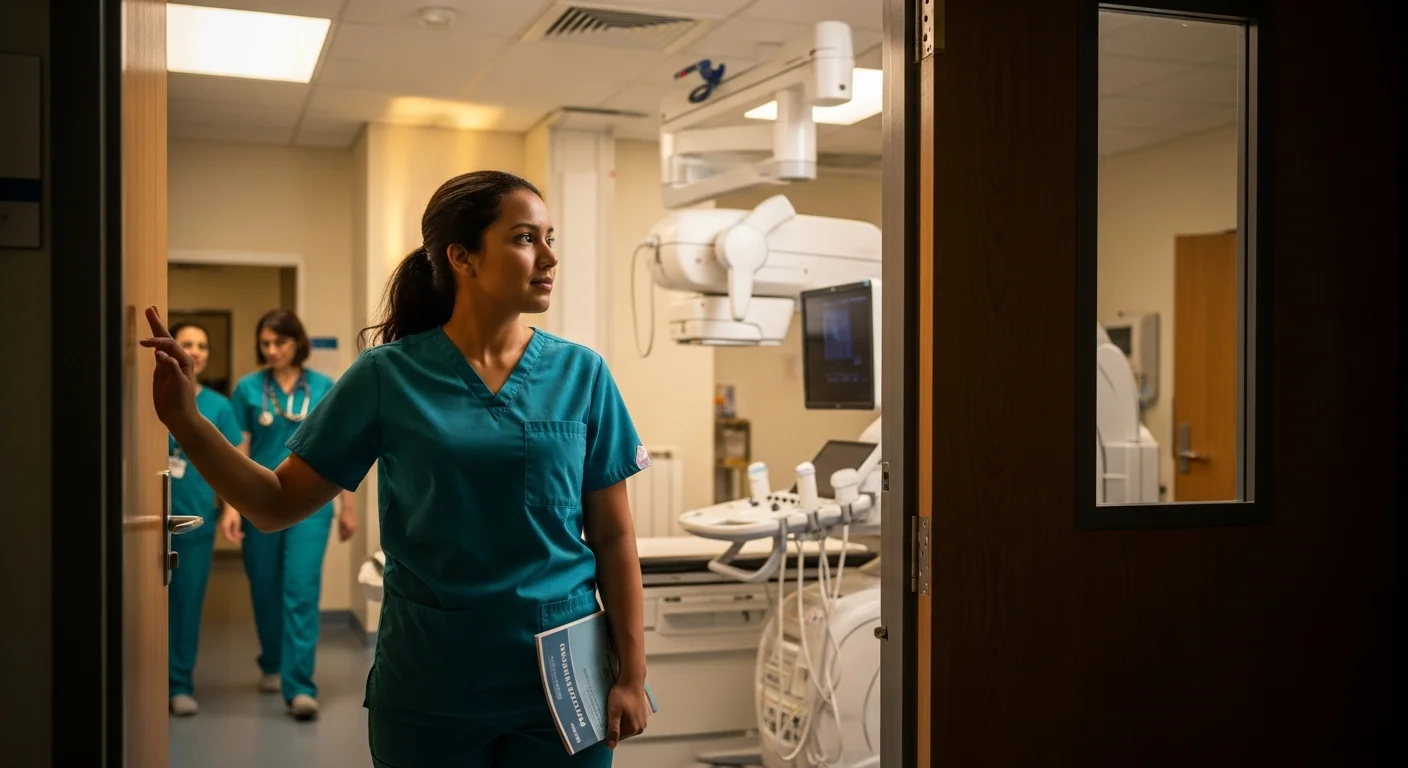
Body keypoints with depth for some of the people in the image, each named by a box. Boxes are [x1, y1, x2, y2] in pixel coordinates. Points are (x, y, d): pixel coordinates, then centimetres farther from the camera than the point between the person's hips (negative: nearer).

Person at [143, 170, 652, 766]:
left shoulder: (581, 374, -3)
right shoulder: (387, 377, -5)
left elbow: (613, 537, -1)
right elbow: (278, 504, -1)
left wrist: (633, 676, -2)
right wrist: (183, 419, -13)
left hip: (560, 683, 0)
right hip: (428, 692, 0)